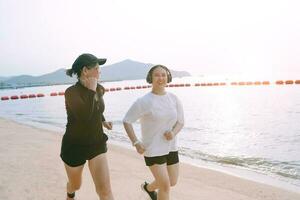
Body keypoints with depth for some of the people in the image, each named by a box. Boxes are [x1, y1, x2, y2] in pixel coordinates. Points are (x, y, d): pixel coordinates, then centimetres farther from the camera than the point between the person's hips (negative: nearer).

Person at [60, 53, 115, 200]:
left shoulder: (99, 89, -2)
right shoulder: (71, 92, -20)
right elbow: (84, 116, -35)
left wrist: (103, 121, 5)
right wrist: (91, 91, -27)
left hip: (97, 144, 3)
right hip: (75, 146, -3)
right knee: (75, 185, 23)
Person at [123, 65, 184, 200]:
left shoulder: (174, 99, -1)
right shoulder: (144, 101, -16)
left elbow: (181, 121, 7)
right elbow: (127, 121, -10)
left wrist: (174, 133, -14)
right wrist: (136, 143, -18)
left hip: (171, 147, 6)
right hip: (153, 149, -6)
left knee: (172, 182, 20)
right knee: (165, 186, -4)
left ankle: (148, 187, 48)